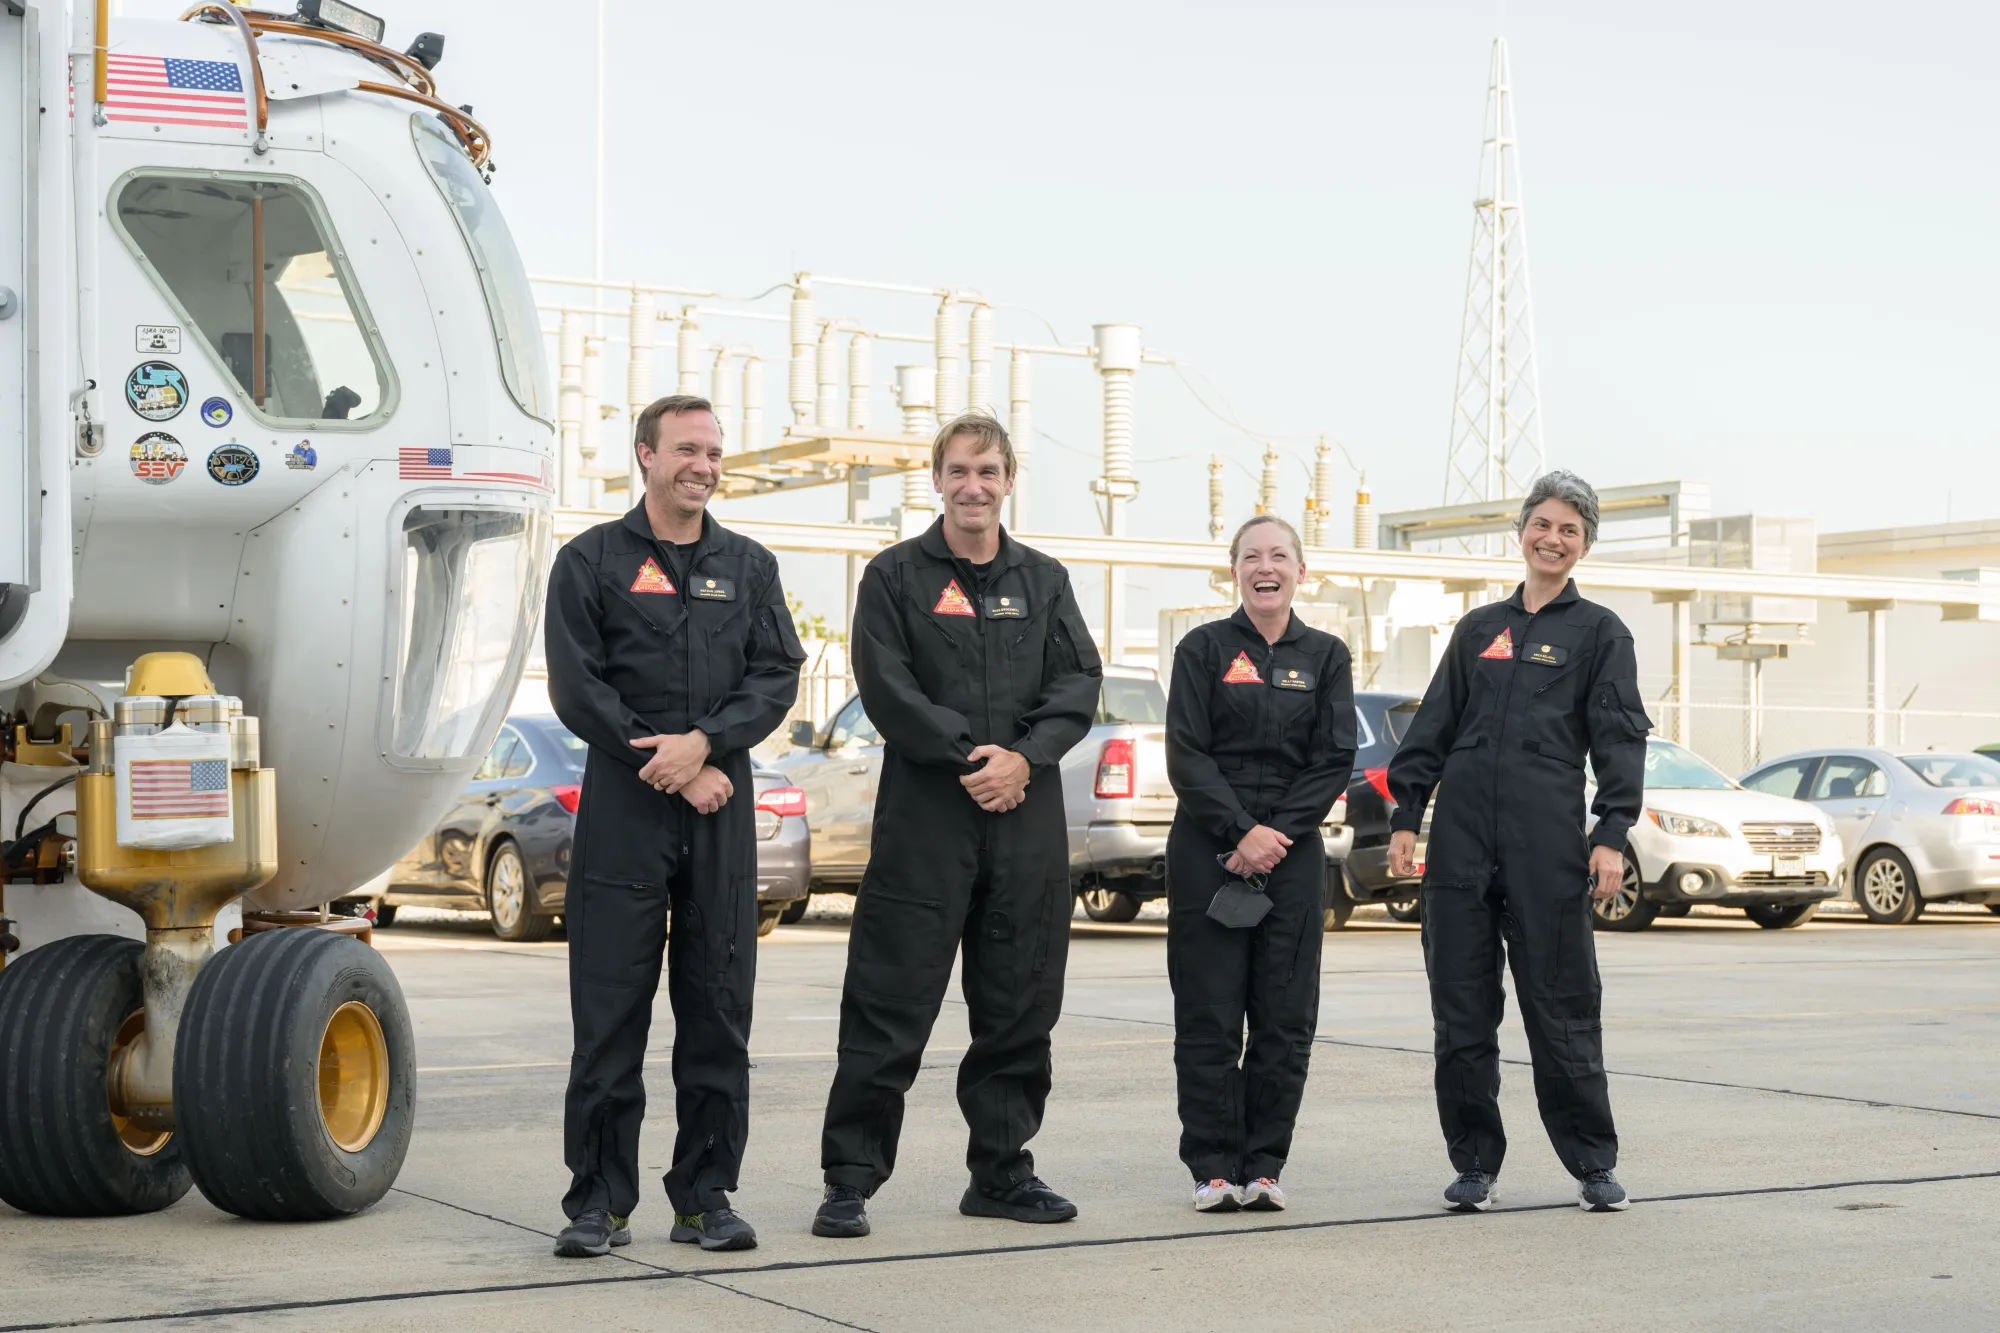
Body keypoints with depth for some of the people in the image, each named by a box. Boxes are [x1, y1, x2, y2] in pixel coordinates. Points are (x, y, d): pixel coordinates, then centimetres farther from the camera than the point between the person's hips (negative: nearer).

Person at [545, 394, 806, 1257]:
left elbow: (777, 676, 4)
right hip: (623, 807, -3)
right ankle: (599, 1202, 5)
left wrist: (703, 742, -13)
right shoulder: (591, 562, 4)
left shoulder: (749, 566, 14)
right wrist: (670, 768, -9)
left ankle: (706, 1196, 13)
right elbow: (576, 687, -4)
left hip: (721, 809, 3)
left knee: (719, 1009, 4)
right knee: (609, 1010, -2)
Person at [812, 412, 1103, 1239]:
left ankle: (1002, 1174, 20)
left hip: (1027, 818, 4)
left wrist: (1024, 758, -11)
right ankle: (850, 1181, 2)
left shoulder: (1044, 580, 14)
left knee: (1019, 1008, 9)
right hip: (923, 813, -4)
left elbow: (1079, 682, 5)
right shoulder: (896, 575, 3)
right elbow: (886, 689, -7)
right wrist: (969, 754, -14)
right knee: (889, 1009, -4)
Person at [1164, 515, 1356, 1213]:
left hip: (1292, 849, 2)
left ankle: (1264, 1165, 8)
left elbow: (1334, 759, 2)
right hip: (1208, 848, -2)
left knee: (1286, 1018, 0)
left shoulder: (1326, 655, 9)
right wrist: (1239, 832, -14)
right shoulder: (1204, 648, 4)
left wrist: (1277, 833, -10)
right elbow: (1187, 755, -3)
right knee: (1209, 1015, -2)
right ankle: (1213, 1168, 5)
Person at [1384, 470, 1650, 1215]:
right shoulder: (1479, 629, 16)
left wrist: (1611, 835, -11)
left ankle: (1594, 1165, 10)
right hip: (1463, 836, 4)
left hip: (1548, 841, -3)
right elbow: (1433, 726, 16)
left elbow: (1620, 739, 0)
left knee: (1561, 1008, -2)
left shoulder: (1599, 633, 6)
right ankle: (1474, 1164, 13)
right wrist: (1406, 817, 7)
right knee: (1461, 1010, 4)